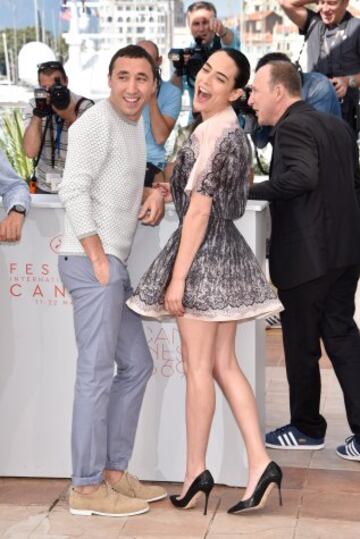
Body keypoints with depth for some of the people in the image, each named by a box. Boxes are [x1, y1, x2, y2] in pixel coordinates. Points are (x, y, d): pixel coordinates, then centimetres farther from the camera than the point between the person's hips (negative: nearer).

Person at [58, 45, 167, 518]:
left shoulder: (135, 125, 19)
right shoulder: (97, 121, -9)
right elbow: (74, 189, -17)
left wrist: (153, 194, 9)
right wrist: (98, 257, -18)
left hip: (113, 263, 10)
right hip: (91, 260, -10)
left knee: (136, 365, 13)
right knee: (97, 372, -8)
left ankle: (113, 470, 22)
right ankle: (87, 487, 0)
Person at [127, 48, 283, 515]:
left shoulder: (215, 135, -15)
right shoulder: (230, 131, 14)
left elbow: (199, 211, -19)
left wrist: (176, 278, -18)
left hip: (204, 252, -10)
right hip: (224, 249, 10)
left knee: (198, 367, 0)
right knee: (224, 364, 10)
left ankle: (196, 472, 10)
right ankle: (260, 464, 7)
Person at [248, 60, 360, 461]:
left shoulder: (291, 127, -13)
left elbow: (302, 176, -29)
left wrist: (248, 191, -22)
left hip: (306, 255, -8)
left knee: (301, 344, 7)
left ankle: (306, 428, 22)